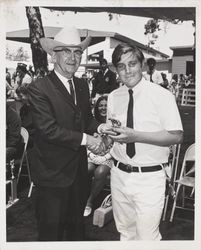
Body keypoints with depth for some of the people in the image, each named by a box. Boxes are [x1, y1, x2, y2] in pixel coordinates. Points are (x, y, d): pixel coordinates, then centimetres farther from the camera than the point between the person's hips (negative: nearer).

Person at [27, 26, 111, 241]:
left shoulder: (82, 86, 7)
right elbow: (48, 129, -24)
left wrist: (99, 129, -9)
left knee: (76, 225, 26)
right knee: (51, 231, 12)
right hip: (52, 173, -7)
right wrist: (85, 139, -23)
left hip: (79, 170, 7)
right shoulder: (38, 88, -17)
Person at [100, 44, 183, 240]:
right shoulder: (113, 97, 5)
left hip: (149, 178, -4)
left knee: (147, 237, 3)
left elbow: (176, 136, -14)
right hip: (119, 174, 5)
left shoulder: (161, 95, -10)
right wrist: (107, 130, -9)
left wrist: (136, 135, -23)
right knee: (125, 231, 20)